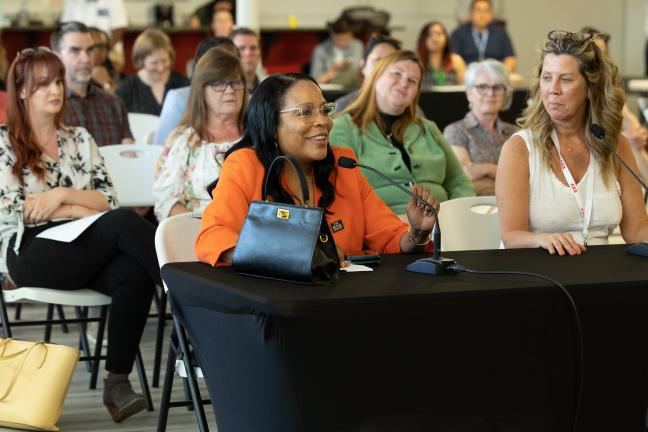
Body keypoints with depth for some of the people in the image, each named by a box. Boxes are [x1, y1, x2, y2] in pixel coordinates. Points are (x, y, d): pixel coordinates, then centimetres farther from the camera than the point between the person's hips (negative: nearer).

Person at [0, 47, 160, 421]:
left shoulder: (79, 139, 19)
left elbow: (108, 200, 10)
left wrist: (61, 195, -7)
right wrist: (81, 210, -5)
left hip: (84, 250, 4)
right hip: (31, 253, -4)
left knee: (134, 274, -31)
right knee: (124, 223, -30)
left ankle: (118, 382, -26)